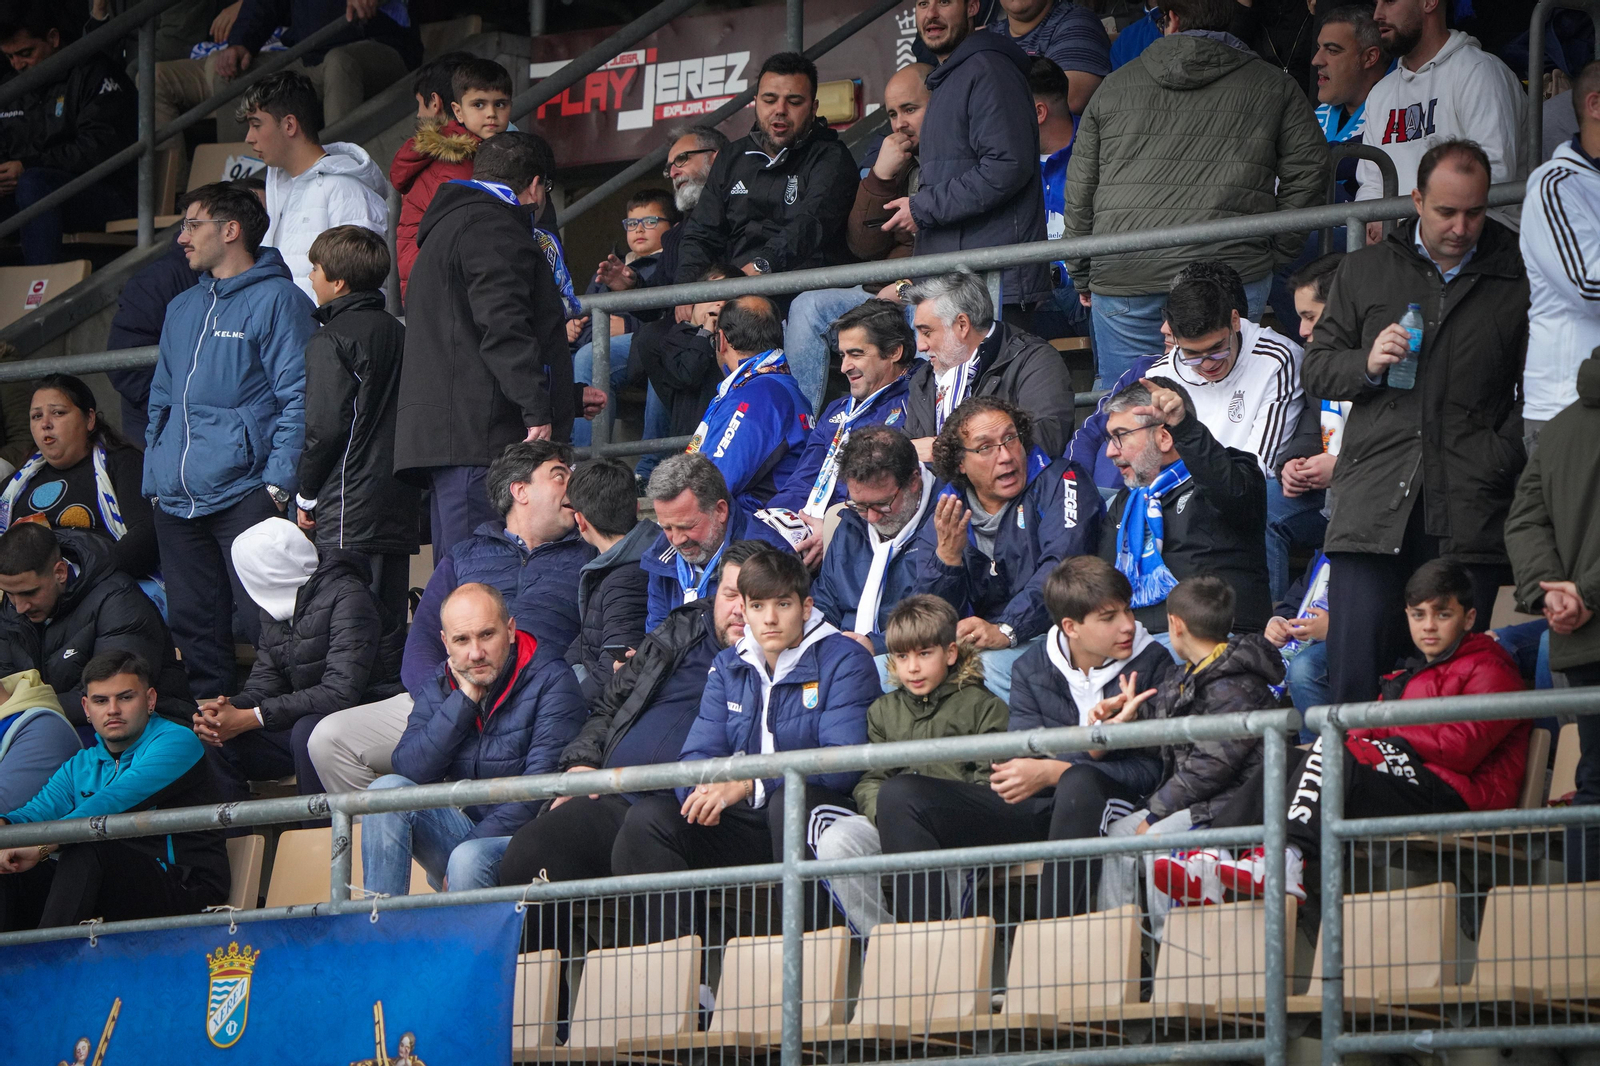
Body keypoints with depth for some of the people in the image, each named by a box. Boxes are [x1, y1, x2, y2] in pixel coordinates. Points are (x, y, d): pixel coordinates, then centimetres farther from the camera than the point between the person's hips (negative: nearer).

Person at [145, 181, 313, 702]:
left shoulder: (275, 300, -3)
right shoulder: (183, 309, 21)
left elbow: (297, 399, -9)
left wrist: (278, 484, -16)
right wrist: (154, 479, 16)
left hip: (242, 496, -7)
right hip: (176, 501, 7)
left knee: (260, 624, -11)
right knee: (193, 629, 8)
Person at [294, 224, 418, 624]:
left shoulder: (331, 340, -9)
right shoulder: (398, 333, 14)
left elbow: (325, 427, -14)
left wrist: (306, 494, -2)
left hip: (349, 513, -8)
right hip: (400, 508, 8)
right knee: (389, 617, 9)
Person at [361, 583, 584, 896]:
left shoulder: (551, 680, -8)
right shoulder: (438, 687, 9)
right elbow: (408, 770, -6)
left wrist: (470, 845, -20)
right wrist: (464, 700, -11)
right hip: (464, 828, 5)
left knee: (470, 861, -36)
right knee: (387, 790, -17)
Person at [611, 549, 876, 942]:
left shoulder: (845, 662, -6)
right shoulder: (728, 667, 13)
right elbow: (698, 754, 6)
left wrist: (749, 784, -28)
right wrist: (702, 790, -21)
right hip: (745, 826, 5)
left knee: (790, 801, -38)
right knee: (647, 818, -15)